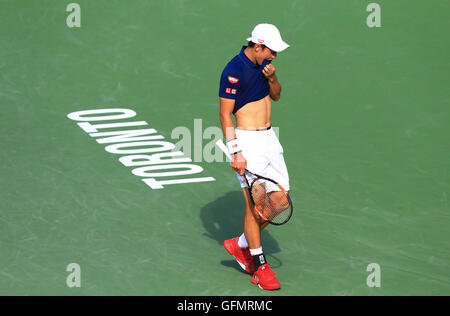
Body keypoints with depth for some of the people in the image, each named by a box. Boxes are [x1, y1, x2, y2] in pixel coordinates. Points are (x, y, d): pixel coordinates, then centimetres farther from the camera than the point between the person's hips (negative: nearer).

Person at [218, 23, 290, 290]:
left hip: (269, 138, 8)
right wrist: (235, 152, -19)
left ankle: (242, 245, 26)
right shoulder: (234, 70, -15)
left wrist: (272, 78, -2)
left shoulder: (264, 63, 9)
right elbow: (225, 113, -14)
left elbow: (276, 96, 21)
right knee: (255, 204, -7)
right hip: (248, 140, -8)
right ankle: (260, 267, 3)